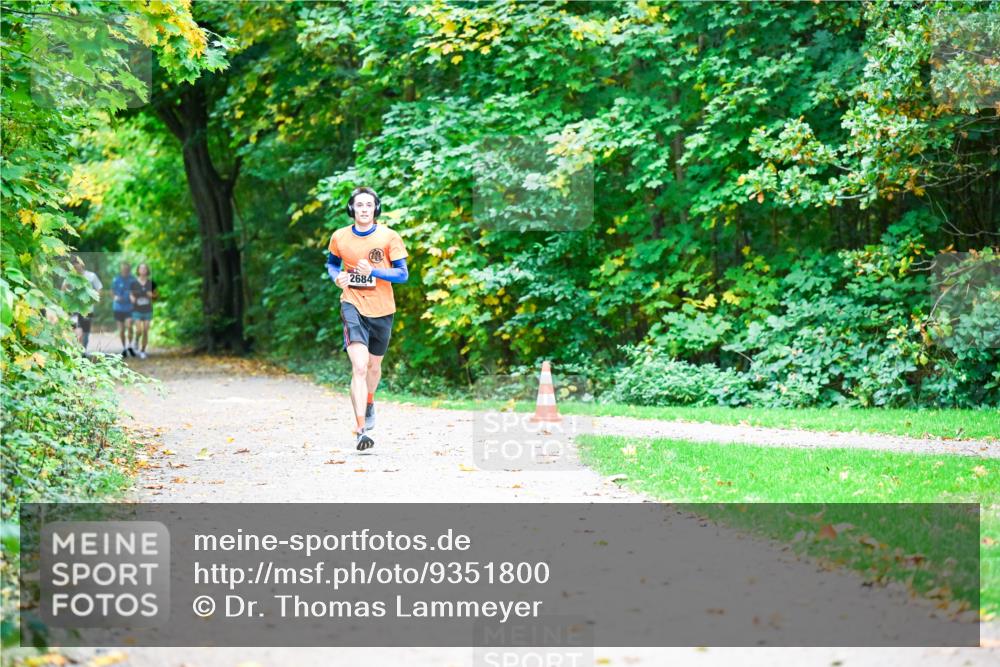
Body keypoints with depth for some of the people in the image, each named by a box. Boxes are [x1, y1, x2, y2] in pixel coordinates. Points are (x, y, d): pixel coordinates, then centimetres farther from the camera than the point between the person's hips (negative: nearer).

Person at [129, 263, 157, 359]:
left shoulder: (151, 283, 1)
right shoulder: (134, 283, -2)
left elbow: (156, 294, 9)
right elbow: (131, 294, 9)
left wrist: (152, 295, -12)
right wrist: (132, 298, -13)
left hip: (148, 310, 1)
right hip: (137, 310, -1)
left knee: (145, 332, 1)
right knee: (139, 330, -13)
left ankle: (143, 351, 14)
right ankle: (136, 340, 21)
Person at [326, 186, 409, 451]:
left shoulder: (389, 237, -7)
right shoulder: (339, 237, -1)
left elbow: (403, 273, -9)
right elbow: (331, 263, 19)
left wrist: (373, 271, -23)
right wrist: (337, 277, -4)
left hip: (381, 310, 1)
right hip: (353, 307, -1)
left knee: (374, 365, 20)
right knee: (359, 367, -18)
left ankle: (369, 403, 53)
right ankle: (361, 430, -21)